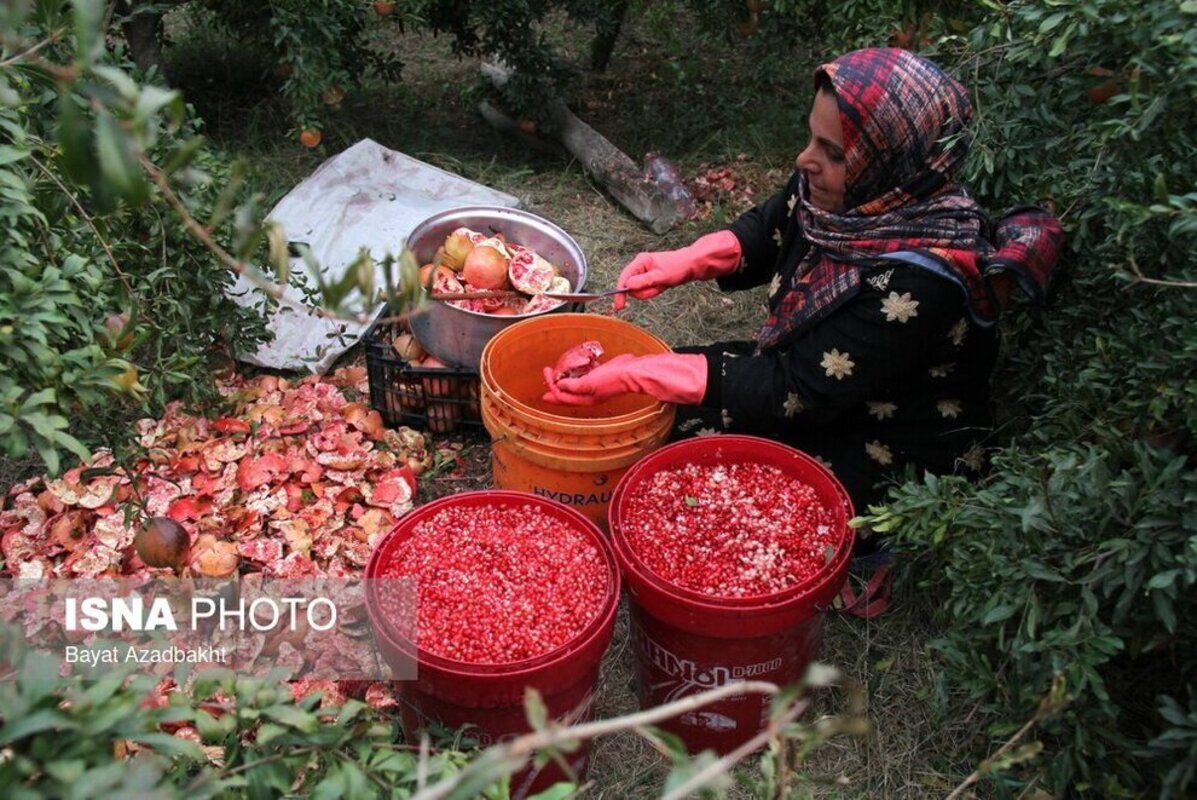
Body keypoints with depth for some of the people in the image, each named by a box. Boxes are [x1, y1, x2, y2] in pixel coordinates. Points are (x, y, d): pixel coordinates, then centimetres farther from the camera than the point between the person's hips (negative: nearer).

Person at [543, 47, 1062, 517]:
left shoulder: (919, 282, -35)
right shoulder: (850, 194, -14)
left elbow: (793, 393, -31)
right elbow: (767, 229, 7)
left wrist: (635, 375, -31)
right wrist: (685, 262, -13)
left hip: (887, 462, -7)